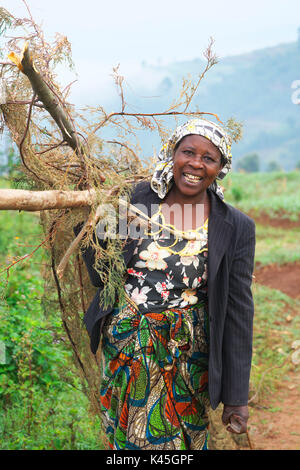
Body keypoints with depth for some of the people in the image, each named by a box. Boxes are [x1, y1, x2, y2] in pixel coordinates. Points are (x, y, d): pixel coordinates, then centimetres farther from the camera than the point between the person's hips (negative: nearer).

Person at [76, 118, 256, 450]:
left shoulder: (236, 228, -9)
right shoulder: (137, 199, -5)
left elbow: (238, 312, -7)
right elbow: (102, 276, 2)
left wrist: (236, 398, -7)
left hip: (187, 355, -1)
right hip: (125, 345, 2)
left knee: (184, 440, 12)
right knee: (128, 437, 17)